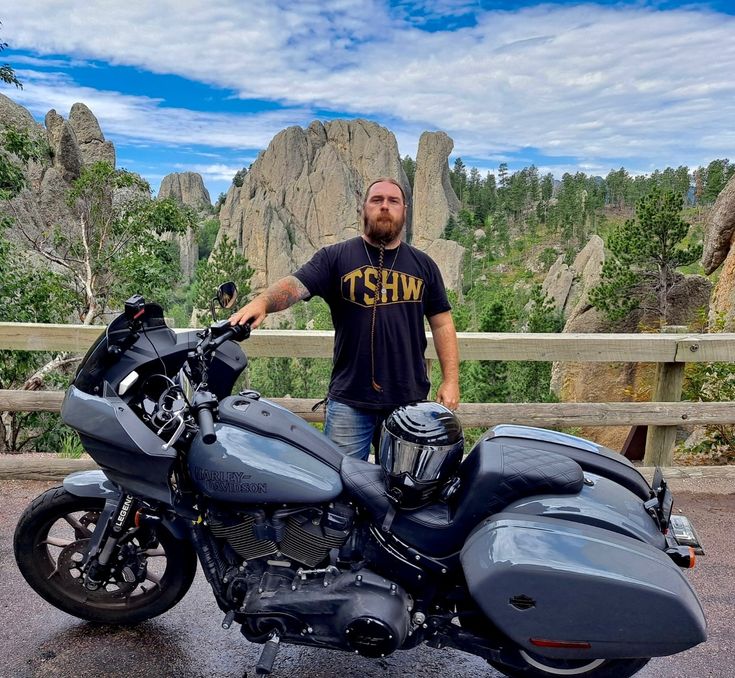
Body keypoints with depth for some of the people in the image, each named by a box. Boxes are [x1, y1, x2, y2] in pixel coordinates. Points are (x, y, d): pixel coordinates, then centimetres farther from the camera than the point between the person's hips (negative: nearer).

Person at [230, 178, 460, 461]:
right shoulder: (335, 257, 2)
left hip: (409, 401, 3)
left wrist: (450, 380, 4)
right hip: (349, 399, -2)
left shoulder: (423, 264, 11)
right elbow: (294, 284, -12)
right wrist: (262, 301, -34)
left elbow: (442, 323, 11)